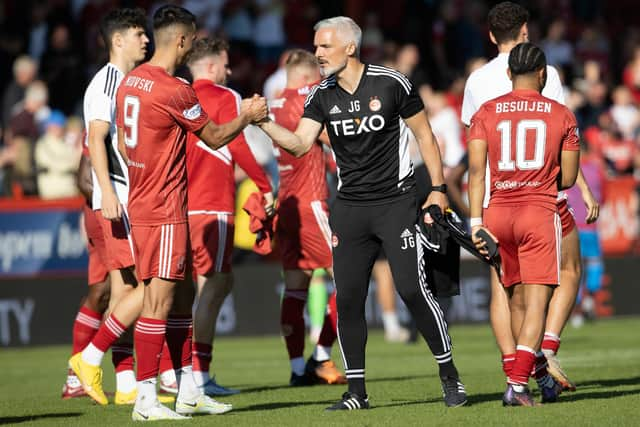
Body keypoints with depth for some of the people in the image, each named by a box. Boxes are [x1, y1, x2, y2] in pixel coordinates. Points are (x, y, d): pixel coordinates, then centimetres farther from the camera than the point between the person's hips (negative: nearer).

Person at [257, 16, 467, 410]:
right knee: (348, 298, 1)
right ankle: (356, 392, 9)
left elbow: (423, 133, 0)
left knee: (412, 289, -12)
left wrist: (438, 189, -2)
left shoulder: (391, 84, -8)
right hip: (350, 207, 5)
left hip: (395, 200, -5)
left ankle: (450, 377, 1)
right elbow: (300, 144, -3)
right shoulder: (322, 96, 4)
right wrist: (263, 123, -18)